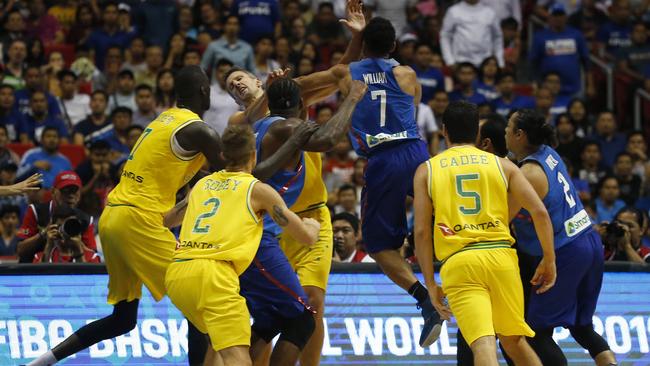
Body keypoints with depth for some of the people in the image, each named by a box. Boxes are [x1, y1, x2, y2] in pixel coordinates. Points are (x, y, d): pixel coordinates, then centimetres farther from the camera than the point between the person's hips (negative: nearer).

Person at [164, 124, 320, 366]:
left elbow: (166, 221, 42)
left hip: (175, 274, 6)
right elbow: (307, 237, 11)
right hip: (213, 273, -6)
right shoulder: (258, 190, 10)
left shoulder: (202, 185, 24)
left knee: (216, 338, 32)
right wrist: (313, 225, 36)